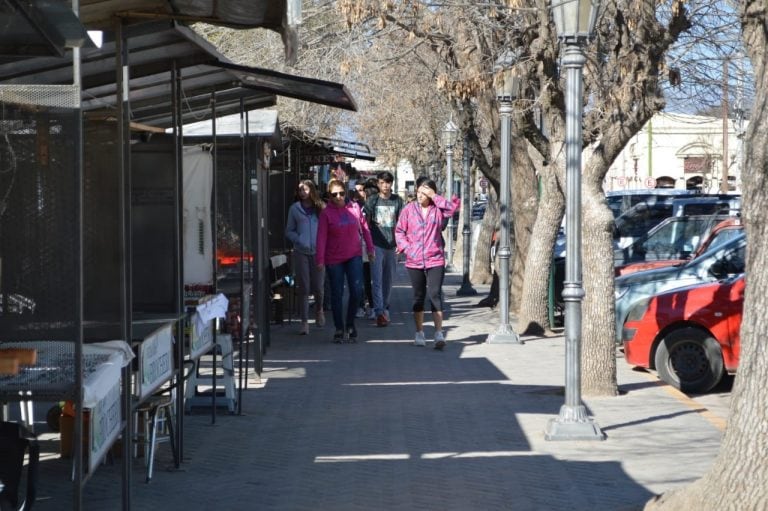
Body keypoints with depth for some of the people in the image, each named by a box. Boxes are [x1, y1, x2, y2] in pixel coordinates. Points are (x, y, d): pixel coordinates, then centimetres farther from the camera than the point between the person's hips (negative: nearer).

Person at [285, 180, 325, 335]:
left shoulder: (321, 208, 4)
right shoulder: (294, 209, 6)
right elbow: (289, 231, 9)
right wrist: (299, 239, -9)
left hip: (318, 251, 0)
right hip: (301, 252, 0)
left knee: (318, 286, 4)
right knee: (304, 287, -2)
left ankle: (319, 310, 34)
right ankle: (304, 321, 3)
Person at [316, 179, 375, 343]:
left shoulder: (354, 207, 0)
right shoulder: (326, 213, -7)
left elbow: (364, 228, 10)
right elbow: (322, 237, -10)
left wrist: (370, 248, 12)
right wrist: (320, 259, -16)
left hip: (354, 256, 2)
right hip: (334, 259, -2)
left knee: (357, 290, -8)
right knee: (337, 294, 5)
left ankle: (350, 324, 13)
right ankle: (339, 329, 17)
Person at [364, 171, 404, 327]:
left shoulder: (397, 200, 7)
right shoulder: (372, 200, 2)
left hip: (392, 244, 3)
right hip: (376, 245, -2)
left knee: (388, 279, 11)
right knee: (377, 280, -9)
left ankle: (385, 308, 26)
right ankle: (379, 313, -14)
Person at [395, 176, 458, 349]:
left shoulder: (438, 209, 0)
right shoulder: (409, 209, 2)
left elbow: (452, 207, -19)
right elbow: (399, 230, 8)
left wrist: (434, 196, -16)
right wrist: (406, 247, -5)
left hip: (435, 260, -2)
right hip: (414, 261, 2)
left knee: (435, 294, -9)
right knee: (418, 296, 11)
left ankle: (439, 333, -9)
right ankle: (419, 333, 20)